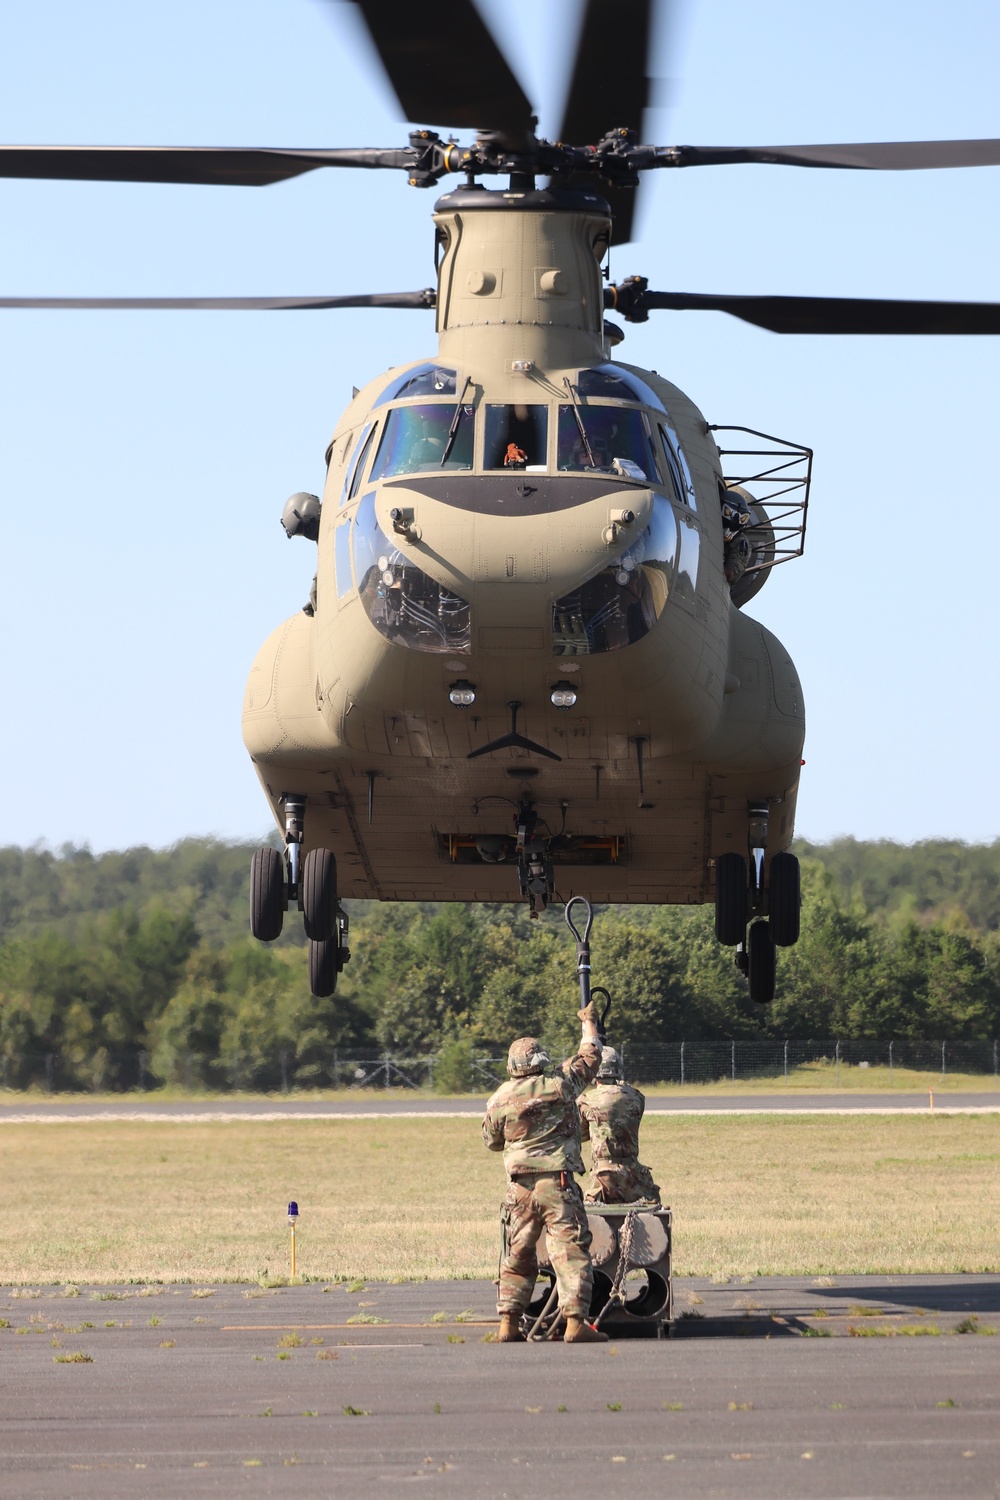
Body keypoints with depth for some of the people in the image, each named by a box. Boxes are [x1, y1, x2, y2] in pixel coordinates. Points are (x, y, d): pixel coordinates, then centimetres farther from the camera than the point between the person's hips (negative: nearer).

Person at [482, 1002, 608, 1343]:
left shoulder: (499, 1100, 4)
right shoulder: (559, 1084, -5)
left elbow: (492, 1141, 17)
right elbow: (589, 1058, 11)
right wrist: (589, 1022, 27)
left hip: (520, 1186, 4)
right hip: (558, 1183, -4)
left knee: (517, 1255, 15)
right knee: (570, 1252, -5)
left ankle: (509, 1323, 14)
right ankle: (575, 1322, -13)